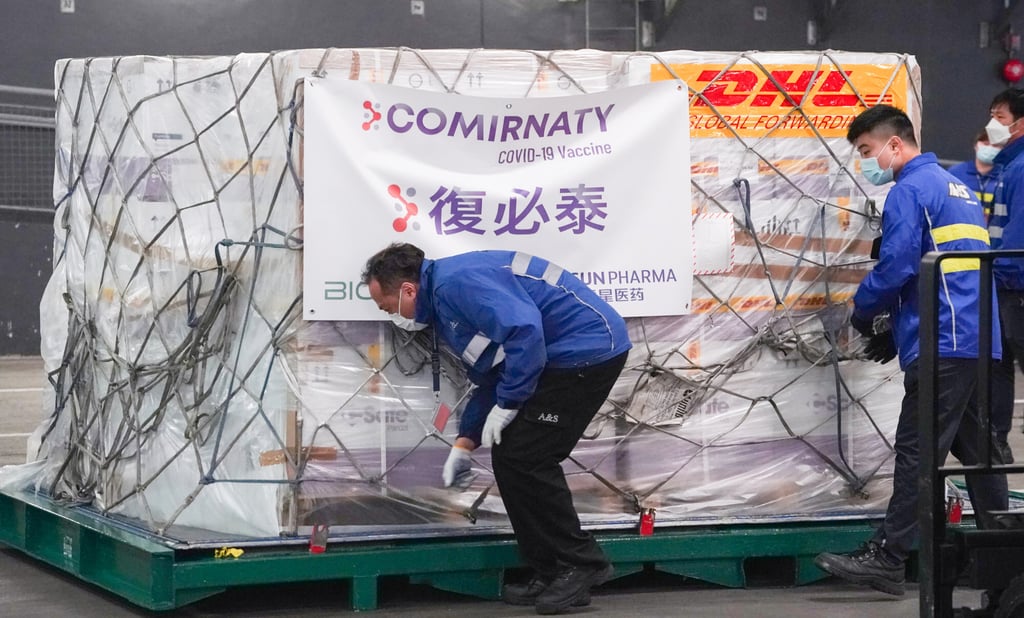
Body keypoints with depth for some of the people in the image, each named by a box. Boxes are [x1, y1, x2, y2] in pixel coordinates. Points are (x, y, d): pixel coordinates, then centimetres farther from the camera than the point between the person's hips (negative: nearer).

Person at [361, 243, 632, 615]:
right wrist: (464, 443, 19)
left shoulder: (455, 283, -17)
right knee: (511, 458, 10)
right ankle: (550, 576, 14)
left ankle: (582, 566, 0)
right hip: (568, 356, 11)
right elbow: (489, 378, 24)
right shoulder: (444, 301, 17)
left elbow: (524, 329, -28)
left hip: (589, 348, -11)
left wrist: (507, 403, -18)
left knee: (523, 458, -10)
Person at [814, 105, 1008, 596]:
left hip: (942, 345, -9)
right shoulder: (957, 188, 21)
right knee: (976, 449, 13)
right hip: (977, 340, 9)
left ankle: (886, 559, -9)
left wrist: (863, 311, 2)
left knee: (916, 450, -9)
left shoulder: (911, 191, -8)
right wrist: (896, 325, 21)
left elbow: (896, 266, -16)